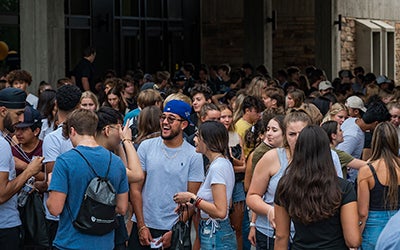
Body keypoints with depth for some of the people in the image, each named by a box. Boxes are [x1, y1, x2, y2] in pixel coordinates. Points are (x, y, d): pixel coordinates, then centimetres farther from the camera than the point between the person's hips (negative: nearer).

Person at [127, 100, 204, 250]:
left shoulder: (194, 156, -4)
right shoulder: (146, 146, 0)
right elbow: (136, 189, 0)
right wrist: (142, 226, -5)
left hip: (175, 230, -1)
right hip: (143, 226, 1)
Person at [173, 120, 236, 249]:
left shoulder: (218, 167, -18)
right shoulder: (224, 163, 11)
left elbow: (220, 212, -24)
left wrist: (192, 198, -15)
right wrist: (192, 203, 6)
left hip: (215, 237, -9)